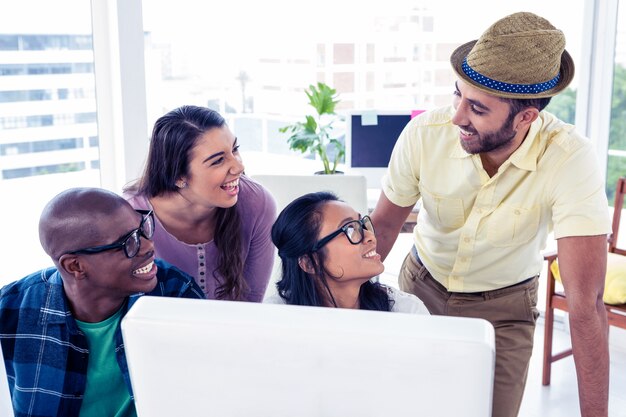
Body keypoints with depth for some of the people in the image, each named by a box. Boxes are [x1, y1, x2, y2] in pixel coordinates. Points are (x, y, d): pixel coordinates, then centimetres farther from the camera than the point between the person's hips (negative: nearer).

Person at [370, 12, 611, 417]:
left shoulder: (571, 159, -32)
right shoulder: (424, 133, -26)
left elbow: (586, 302, -33)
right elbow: (385, 222, -8)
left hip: (504, 307, -1)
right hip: (421, 287, 2)